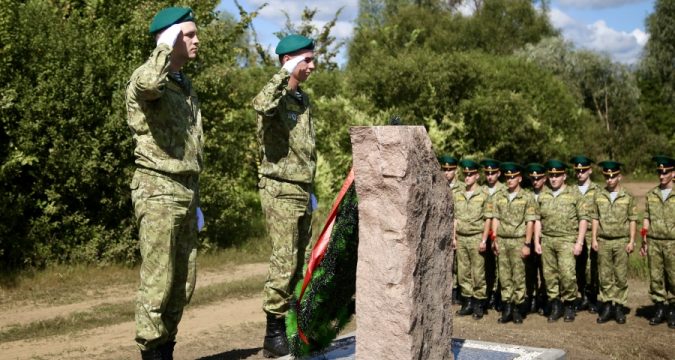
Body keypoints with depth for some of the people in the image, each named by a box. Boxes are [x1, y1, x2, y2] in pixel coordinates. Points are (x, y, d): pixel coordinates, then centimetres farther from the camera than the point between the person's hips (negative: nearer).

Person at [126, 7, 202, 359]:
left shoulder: (185, 84, 20)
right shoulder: (146, 76, -6)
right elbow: (147, 85, -35)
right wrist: (166, 47, -18)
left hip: (185, 191, 8)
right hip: (158, 191, -8)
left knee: (184, 281, 9)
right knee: (158, 280, -6)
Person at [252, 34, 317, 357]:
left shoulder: (304, 99, 17)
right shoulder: (276, 95, -8)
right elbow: (261, 105, -36)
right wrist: (285, 73, -24)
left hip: (302, 191, 8)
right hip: (280, 191, -8)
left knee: (300, 263, 10)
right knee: (283, 263, -9)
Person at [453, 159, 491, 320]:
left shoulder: (483, 194, -3)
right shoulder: (457, 195, 10)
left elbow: (487, 219, -4)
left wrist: (484, 240, -9)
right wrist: (454, 237, 8)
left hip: (476, 237, -4)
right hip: (461, 238, 4)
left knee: (478, 273, -1)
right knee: (463, 272, 7)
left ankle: (479, 304, 7)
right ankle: (467, 302, 16)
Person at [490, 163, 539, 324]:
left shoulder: (528, 197, -1)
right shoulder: (498, 197, 10)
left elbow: (530, 223, -5)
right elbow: (495, 219, 11)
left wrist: (527, 244, -9)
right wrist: (494, 240, 4)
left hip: (518, 241, -3)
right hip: (502, 240, 3)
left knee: (518, 276, 1)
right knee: (504, 276, 5)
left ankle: (517, 309, 9)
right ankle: (506, 309, 11)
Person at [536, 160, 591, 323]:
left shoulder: (574, 196, 1)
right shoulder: (543, 197, 11)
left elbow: (583, 219, -2)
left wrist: (579, 242, -8)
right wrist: (536, 241, 7)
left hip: (566, 240, -4)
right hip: (547, 240, 4)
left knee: (567, 274, -12)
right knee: (549, 274, 4)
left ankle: (569, 305, 5)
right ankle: (555, 306, 15)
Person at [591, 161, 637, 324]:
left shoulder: (628, 197, 1)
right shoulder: (598, 196, 6)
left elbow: (632, 220, 2)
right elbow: (595, 219, 7)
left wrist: (632, 241, -4)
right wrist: (594, 239, 2)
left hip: (621, 241, -1)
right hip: (603, 242, 1)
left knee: (621, 277, 2)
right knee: (605, 277, 4)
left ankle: (619, 307, 10)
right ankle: (607, 306, 11)